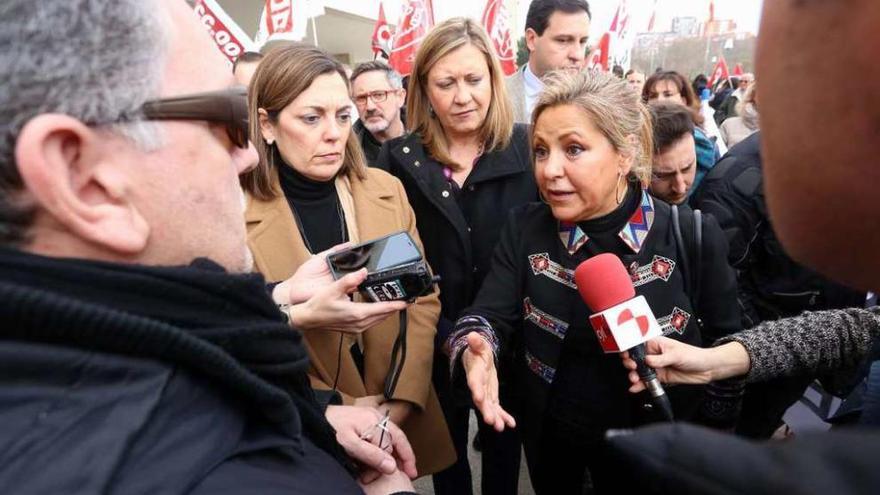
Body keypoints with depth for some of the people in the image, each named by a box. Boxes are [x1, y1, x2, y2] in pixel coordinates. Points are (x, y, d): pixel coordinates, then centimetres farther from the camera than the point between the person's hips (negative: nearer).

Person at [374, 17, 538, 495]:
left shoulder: (527, 148, -7)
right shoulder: (399, 158, -7)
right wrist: (449, 334, -13)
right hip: (435, 342, 0)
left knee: (505, 446, 24)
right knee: (447, 452, 23)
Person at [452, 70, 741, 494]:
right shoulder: (524, 228, -11)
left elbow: (729, 344, -6)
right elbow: (489, 315, -19)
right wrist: (477, 351, -39)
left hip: (653, 440, -1)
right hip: (549, 433, 2)